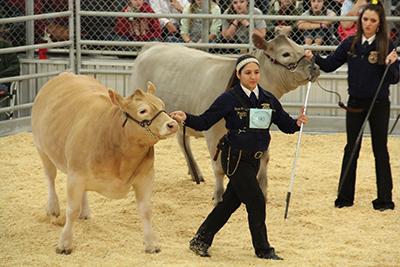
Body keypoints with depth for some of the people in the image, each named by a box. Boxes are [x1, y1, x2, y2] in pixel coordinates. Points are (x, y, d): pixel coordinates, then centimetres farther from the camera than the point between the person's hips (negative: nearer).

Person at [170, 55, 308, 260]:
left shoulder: (268, 100, 5)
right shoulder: (229, 99, -10)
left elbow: (284, 124, 7)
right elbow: (204, 122, -9)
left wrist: (297, 123, -14)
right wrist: (186, 119, -26)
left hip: (253, 159, 6)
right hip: (234, 158, -6)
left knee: (230, 202, 11)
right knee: (256, 201, -7)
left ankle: (201, 241, 24)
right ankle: (262, 249, 7)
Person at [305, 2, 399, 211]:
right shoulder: (350, 44, 0)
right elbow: (330, 65, 6)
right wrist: (314, 58, -11)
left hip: (378, 105, -3)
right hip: (355, 103, 3)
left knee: (380, 150, 4)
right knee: (351, 149, 9)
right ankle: (345, 196, 17)